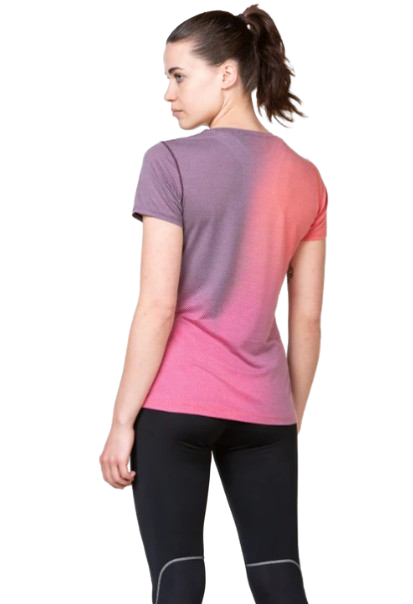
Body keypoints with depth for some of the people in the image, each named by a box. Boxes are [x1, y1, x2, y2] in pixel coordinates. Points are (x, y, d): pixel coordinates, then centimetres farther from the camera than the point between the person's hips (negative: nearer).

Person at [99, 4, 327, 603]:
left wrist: (122, 419, -6)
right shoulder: (305, 177, 8)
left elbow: (158, 304, -11)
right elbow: (307, 319, 9)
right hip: (264, 408, 4)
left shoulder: (170, 161, -6)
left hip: (175, 401, -4)